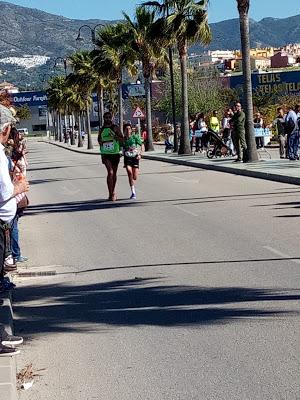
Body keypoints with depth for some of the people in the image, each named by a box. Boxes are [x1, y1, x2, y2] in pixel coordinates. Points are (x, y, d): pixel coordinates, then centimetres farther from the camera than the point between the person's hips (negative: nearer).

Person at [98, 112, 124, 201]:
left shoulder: (115, 128, 1)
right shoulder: (102, 129, 9)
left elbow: (122, 139, -3)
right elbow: (99, 139, 25)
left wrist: (115, 136, -17)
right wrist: (101, 142, 6)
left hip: (115, 153, 0)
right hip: (105, 154, 0)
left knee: (114, 173, 11)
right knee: (110, 172, -16)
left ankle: (113, 192, 28)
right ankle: (111, 194, -15)